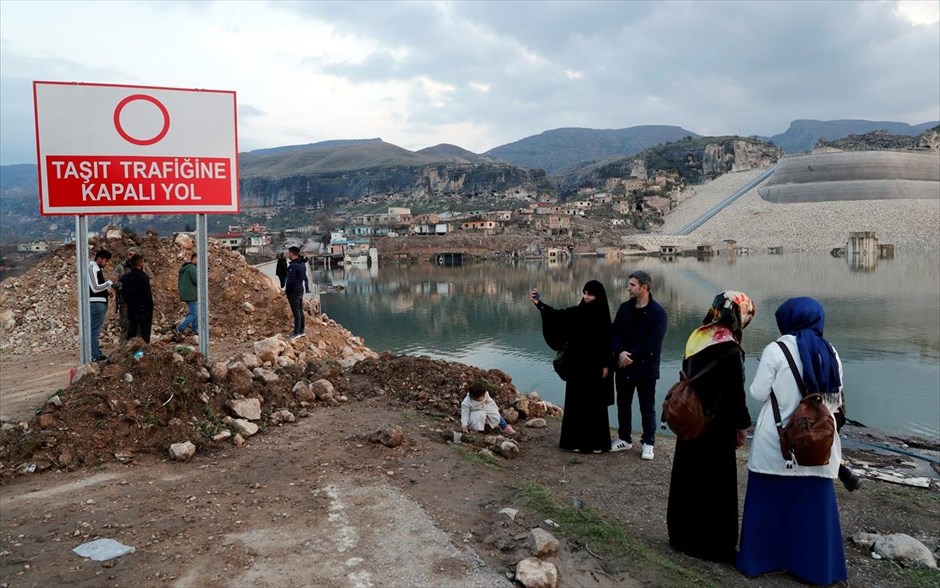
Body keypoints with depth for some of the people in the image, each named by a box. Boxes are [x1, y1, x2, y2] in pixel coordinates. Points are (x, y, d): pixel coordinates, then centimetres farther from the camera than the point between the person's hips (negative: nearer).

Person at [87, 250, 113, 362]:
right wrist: (110, 282, -17)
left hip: (101, 303, 10)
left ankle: (96, 353, 23)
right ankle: (95, 356, -4)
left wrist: (106, 291, 11)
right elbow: (95, 288, -20)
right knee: (94, 330, -6)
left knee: (96, 330, 15)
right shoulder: (92, 268, -14)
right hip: (95, 303, -10)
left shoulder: (98, 269, 16)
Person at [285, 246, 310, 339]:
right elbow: (304, 278, 15)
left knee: (296, 312, -4)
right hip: (301, 289, 9)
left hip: (293, 292, -9)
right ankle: (301, 331, 22)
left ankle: (296, 332, 1)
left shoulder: (293, 266, -21)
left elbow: (290, 280, -22)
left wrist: (286, 290, -11)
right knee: (300, 311, 14)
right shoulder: (302, 263, 8)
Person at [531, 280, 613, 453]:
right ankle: (576, 439, 15)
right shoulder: (577, 312, 2)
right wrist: (539, 304, -23)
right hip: (577, 364, 3)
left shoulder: (603, 315, -4)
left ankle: (597, 441, 14)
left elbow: (608, 342, -3)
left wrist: (606, 365, -8)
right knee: (575, 401, 6)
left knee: (595, 403, 4)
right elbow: (558, 315, -8)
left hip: (595, 365, -3)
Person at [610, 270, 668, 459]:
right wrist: (620, 352, -16)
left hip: (646, 367, -5)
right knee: (623, 404, 15)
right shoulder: (625, 308, 5)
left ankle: (648, 443, 17)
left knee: (647, 408, 5)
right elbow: (615, 333, 2)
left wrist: (632, 356, -18)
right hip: (624, 365, 5)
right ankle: (624, 438, 29)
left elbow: (654, 342, -18)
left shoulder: (657, 312, -12)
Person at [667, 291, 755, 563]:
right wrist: (741, 426, -3)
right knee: (716, 484, 4)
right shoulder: (730, 349, -18)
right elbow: (735, 392, -14)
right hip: (716, 426, -7)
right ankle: (714, 545, 13)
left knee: (687, 477, 15)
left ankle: (683, 535, 27)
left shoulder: (696, 338, 4)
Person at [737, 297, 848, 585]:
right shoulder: (831, 353, 3)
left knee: (768, 499, 8)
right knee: (814, 502, 11)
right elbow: (836, 399, 9)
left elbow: (758, 393, -9)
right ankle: (816, 566, 19)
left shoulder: (776, 350, -11)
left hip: (776, 441, -4)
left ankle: (759, 558, 18)